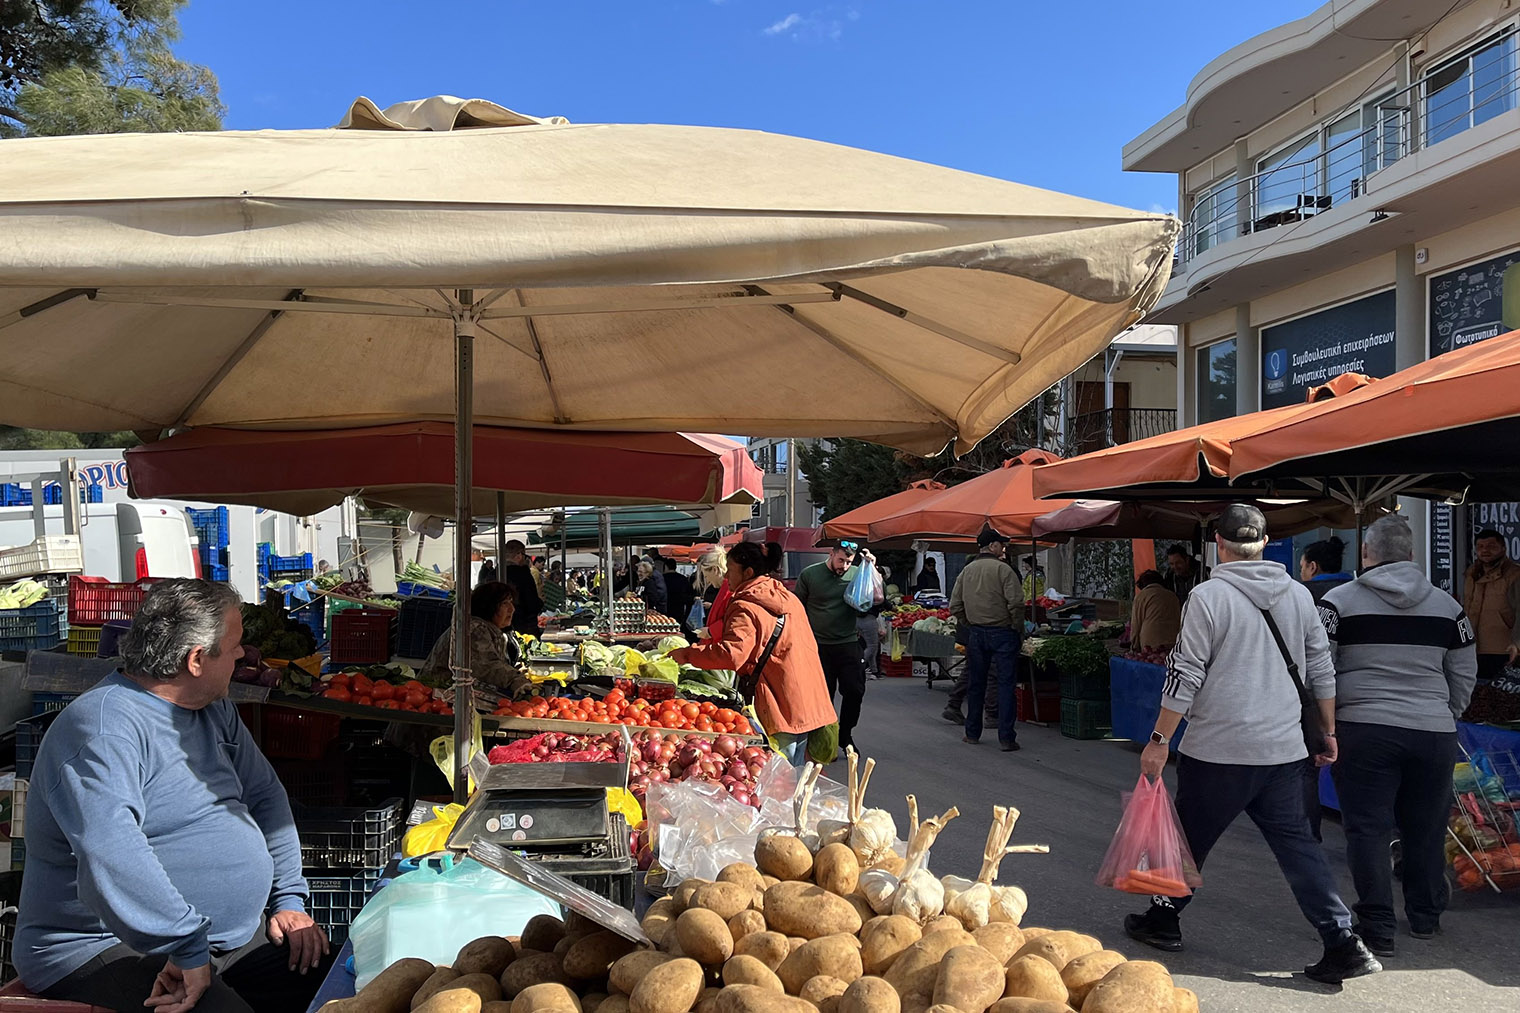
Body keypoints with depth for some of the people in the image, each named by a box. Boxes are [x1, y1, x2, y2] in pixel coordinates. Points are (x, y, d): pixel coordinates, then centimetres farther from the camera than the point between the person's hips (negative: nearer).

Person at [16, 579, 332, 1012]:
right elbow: (108, 850, -35)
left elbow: (265, 795, 17)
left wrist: (289, 898, 9)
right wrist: (188, 948, -35)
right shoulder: (103, 728, -21)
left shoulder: (215, 709, 9)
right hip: (103, 945, -8)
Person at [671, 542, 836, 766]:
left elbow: (731, 654, -27)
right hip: (809, 706, 9)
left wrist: (688, 654, -17)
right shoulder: (788, 598, 13)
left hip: (781, 710, -9)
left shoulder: (746, 607, -13)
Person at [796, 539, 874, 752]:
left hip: (848, 644, 2)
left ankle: (845, 734, 20)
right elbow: (798, 609, 5)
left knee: (855, 691, -2)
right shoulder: (809, 574, -2)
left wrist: (872, 569, -13)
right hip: (818, 646, -1)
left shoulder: (856, 574, 1)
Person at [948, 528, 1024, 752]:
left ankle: (972, 733, 22)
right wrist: (1018, 627, -5)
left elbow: (955, 605, 8)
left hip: (975, 633, 5)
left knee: (975, 683, 14)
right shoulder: (1003, 569, -11)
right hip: (1002, 633, -5)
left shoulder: (967, 571, 7)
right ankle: (1006, 738, -2)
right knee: (1005, 684, -1)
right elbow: (1015, 602, -18)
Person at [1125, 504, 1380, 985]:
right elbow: (1321, 670, 12)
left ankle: (1163, 920, 28)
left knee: (1190, 837, 12)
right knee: (1297, 842, 10)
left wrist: (1160, 740, -6)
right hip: (1284, 748, 5)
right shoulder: (1299, 595, 6)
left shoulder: (1208, 596, -11)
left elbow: (1184, 678, -12)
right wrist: (1328, 732, 22)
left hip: (1218, 748, -4)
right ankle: (1343, 943, 4)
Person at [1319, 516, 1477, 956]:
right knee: (1426, 831, 16)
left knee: (1367, 830, 2)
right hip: (1433, 734, 4)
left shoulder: (1340, 601, -4)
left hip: (1364, 731, -4)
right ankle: (1426, 917, 31)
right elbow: (1465, 677, 14)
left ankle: (1377, 930, 1)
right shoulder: (1447, 606, 7)